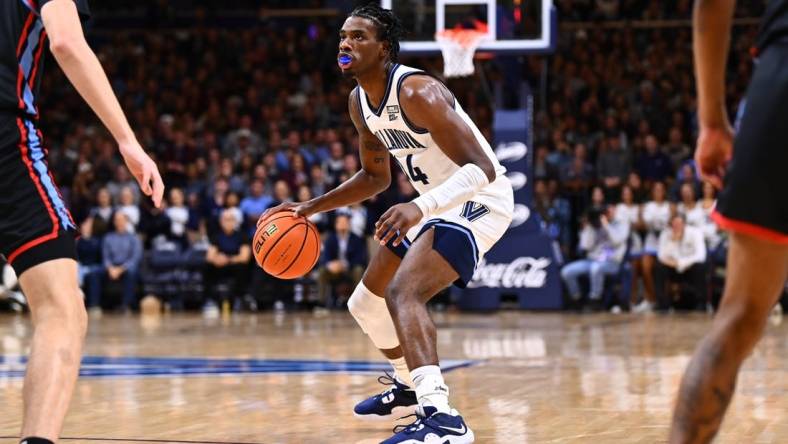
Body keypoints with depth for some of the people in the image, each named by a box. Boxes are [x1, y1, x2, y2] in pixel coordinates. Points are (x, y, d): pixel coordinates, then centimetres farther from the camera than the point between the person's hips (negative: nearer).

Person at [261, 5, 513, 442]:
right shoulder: (359, 102, 1)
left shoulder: (417, 93, -27)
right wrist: (312, 206, 7)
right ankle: (409, 385, 45)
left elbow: (482, 168, -32)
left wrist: (419, 207, -46)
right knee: (365, 303, 19)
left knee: (402, 292, -31)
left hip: (478, 199, -10)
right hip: (434, 203, 10)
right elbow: (375, 176, 17)